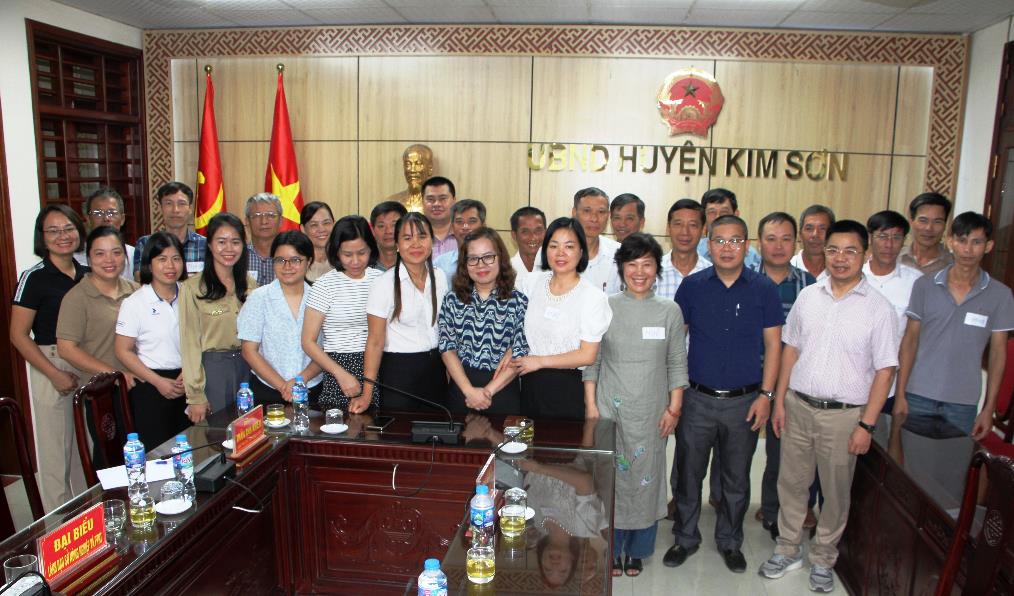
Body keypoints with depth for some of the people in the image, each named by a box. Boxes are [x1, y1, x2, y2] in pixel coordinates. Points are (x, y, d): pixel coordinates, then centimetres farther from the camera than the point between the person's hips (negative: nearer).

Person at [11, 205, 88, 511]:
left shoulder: (86, 275, 8)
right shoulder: (35, 278, -9)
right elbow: (18, 335, -11)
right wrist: (55, 374, -15)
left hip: (89, 368, 6)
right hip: (52, 367, -5)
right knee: (55, 449, 3)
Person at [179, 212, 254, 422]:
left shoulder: (250, 285, 7)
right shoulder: (192, 288, -7)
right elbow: (190, 343, -8)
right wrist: (196, 396, -11)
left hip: (247, 367, 4)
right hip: (212, 368, -4)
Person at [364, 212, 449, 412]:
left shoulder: (439, 277, 2)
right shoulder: (385, 283, -12)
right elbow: (375, 342, -12)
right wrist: (367, 394, -16)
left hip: (436, 370, 5)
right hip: (398, 371, -4)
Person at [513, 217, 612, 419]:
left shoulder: (593, 296, -11)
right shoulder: (532, 283, 2)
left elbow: (587, 355, -13)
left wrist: (540, 361, -12)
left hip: (569, 389, -4)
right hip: (531, 385, 4)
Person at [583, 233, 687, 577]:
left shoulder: (670, 311, 2)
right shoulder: (605, 308, -2)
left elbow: (677, 364, 4)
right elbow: (591, 361, 0)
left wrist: (674, 408, 0)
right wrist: (591, 407, -4)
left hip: (651, 412, 1)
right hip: (610, 408, -1)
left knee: (646, 478, 8)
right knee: (611, 476, 6)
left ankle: (636, 551, 28)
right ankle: (611, 550, 25)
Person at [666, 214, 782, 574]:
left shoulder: (763, 289, -2)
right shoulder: (692, 286, -1)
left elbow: (773, 344, 1)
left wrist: (766, 394, -5)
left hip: (744, 402, 0)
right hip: (697, 399, 0)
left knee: (737, 479, 14)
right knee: (688, 474, 10)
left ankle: (729, 541, 33)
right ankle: (686, 538, 29)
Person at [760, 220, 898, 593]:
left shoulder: (878, 308, -8)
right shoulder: (808, 296, 3)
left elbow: (885, 370, -7)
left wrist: (866, 425, -11)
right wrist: (779, 401, 5)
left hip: (844, 414, -3)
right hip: (798, 405, 3)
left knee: (836, 492, 12)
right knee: (791, 482, 14)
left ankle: (823, 559, 32)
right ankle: (788, 549, 33)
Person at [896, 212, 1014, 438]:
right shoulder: (924, 286, -1)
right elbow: (909, 341, 2)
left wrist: (989, 408, 1)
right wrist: (900, 394, -2)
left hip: (963, 402, 0)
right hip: (918, 395, 0)